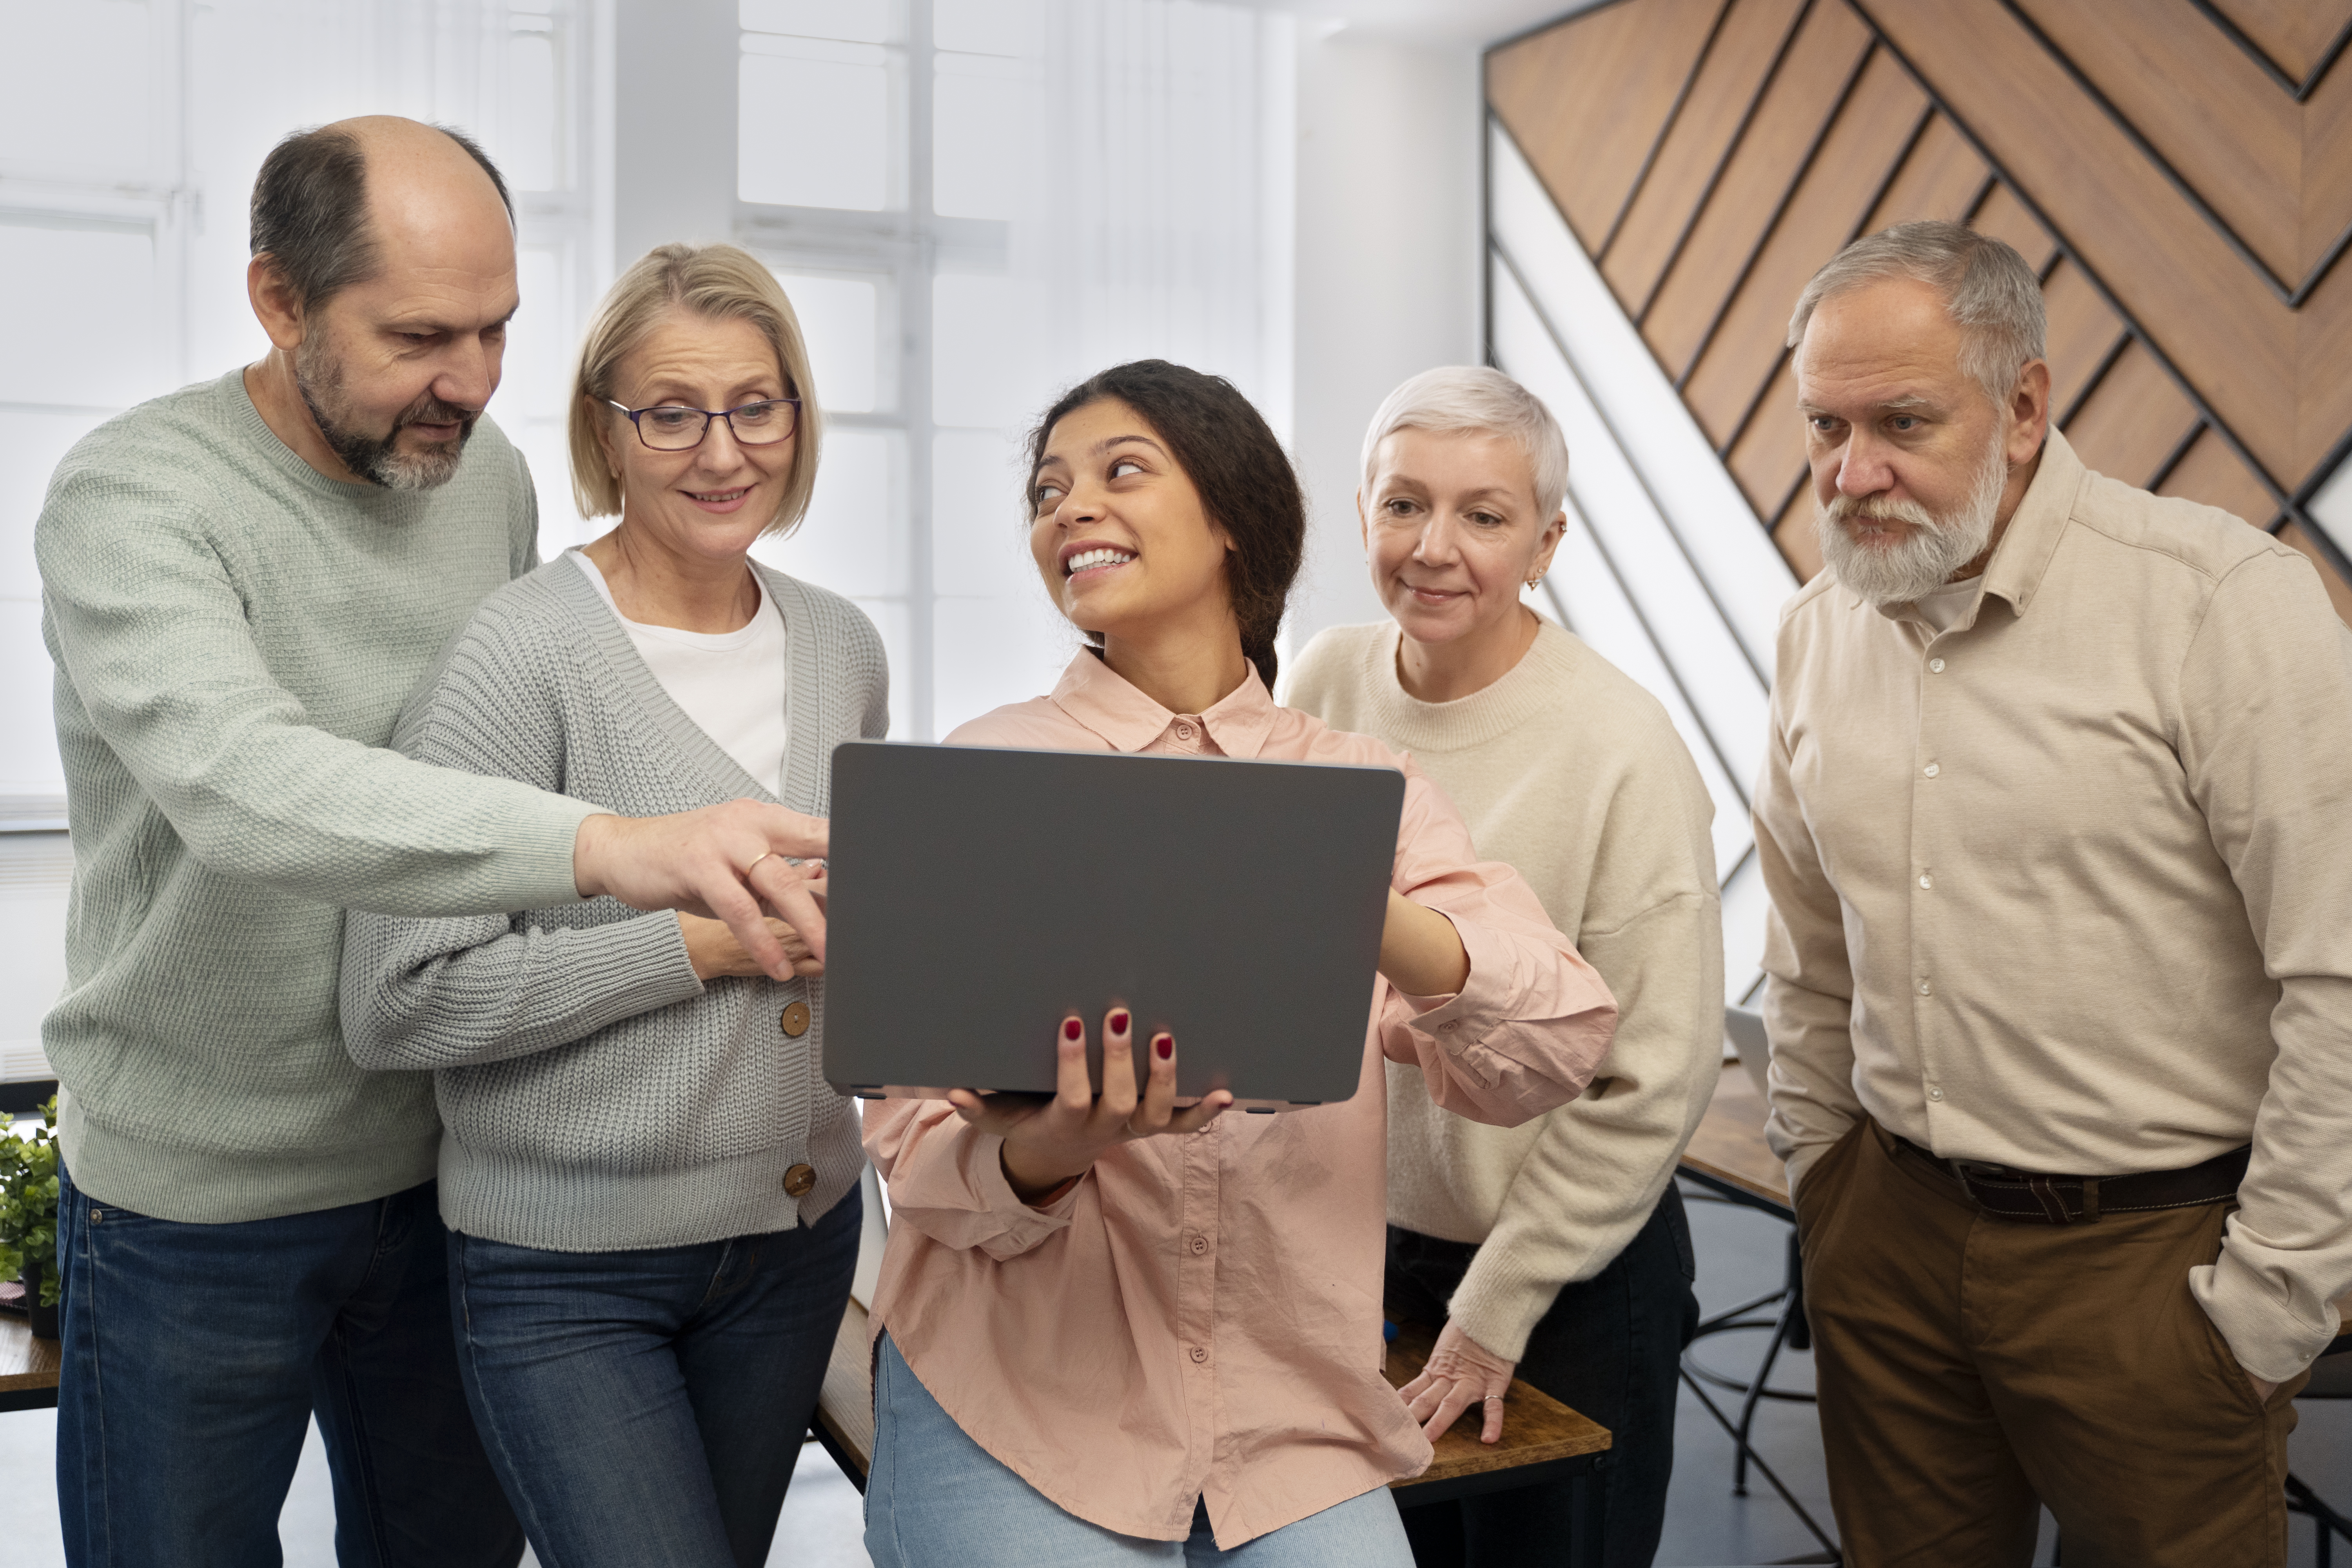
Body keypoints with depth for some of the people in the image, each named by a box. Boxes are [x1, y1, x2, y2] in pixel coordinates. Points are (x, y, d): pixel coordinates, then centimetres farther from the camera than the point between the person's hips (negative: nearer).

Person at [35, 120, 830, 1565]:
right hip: (197, 1205, -5)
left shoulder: (492, 478, 1)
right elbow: (242, 783, -38)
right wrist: (606, 846, -52)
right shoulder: (132, 499, -19)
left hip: (443, 1168, 5)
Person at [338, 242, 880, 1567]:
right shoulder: (527, 650, -15)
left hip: (798, 1228, 6)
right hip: (565, 1269, -5)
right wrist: (701, 941, -21)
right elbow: (397, 1003, -19)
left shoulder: (844, 648, 5)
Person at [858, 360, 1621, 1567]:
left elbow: (1550, 1056, -9)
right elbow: (917, 1150, -4)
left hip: (1296, 1423, 2)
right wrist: (1049, 1151, -26)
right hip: (1014, 1413, -1)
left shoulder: (1361, 786, 5)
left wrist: (1385, 930, -28)